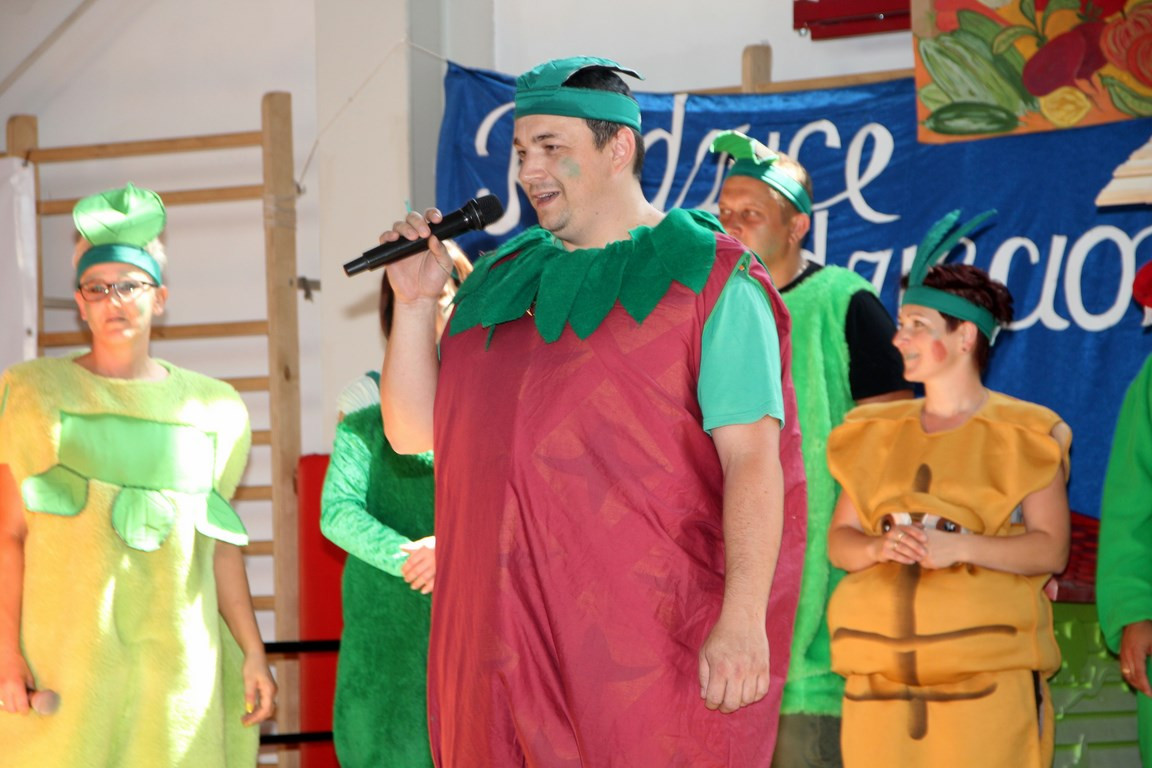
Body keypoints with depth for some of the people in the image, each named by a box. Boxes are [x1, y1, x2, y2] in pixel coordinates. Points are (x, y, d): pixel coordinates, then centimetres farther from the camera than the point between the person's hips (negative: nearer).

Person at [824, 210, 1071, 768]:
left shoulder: (1022, 434, 5)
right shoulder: (878, 434, 17)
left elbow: (1051, 549, -2)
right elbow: (839, 540, 13)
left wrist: (961, 546, -17)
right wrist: (879, 547, -10)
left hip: (986, 673, -4)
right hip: (882, 674, 4)